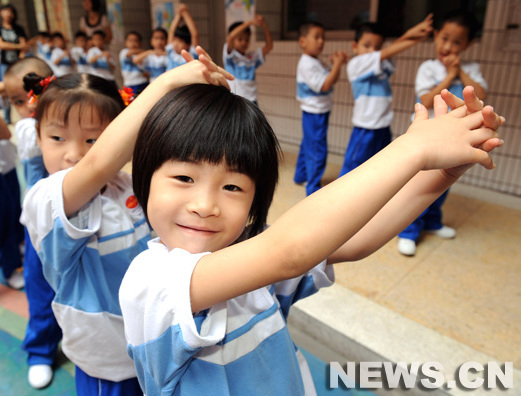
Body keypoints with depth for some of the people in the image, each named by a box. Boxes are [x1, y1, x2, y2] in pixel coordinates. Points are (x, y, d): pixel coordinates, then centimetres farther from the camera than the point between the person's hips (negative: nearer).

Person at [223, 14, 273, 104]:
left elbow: (269, 46, -2)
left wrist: (264, 26, -15)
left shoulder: (252, 57, 9)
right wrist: (249, 22, -24)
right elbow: (231, 37, -19)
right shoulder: (230, 56, -1)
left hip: (251, 102, 4)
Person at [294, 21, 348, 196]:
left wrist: (337, 63, -1)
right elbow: (325, 85, -24)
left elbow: (332, 79, 15)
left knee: (307, 145, 21)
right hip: (314, 114, -10)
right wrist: (337, 64, -22)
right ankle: (313, 187, 2)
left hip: (321, 112, 10)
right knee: (317, 151, -6)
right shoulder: (307, 64, -20)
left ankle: (300, 175, 37)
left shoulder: (317, 62, 11)